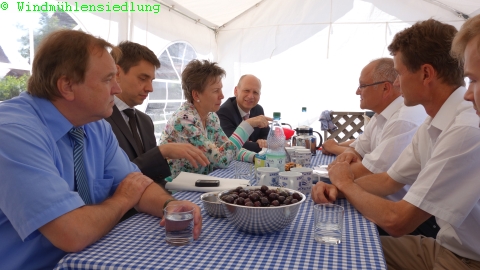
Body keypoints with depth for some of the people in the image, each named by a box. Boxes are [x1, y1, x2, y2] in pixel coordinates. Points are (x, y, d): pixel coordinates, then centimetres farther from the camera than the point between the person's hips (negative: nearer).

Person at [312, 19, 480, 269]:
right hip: (447, 245, 7)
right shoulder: (435, 123, 1)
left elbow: (396, 221, -27)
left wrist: (347, 183, -10)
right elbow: (389, 180, 10)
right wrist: (338, 188, -7)